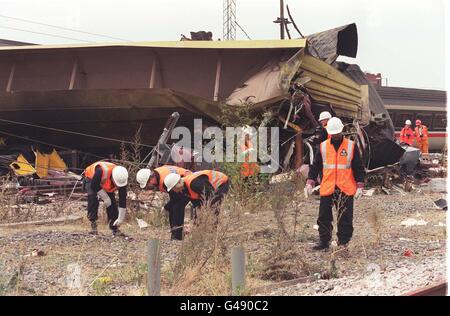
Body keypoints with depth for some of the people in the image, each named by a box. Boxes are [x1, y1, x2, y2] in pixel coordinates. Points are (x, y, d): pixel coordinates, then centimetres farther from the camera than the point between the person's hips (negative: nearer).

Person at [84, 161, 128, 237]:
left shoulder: (122, 180, -29)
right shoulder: (102, 171, -46)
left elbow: (123, 200, -22)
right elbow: (94, 185, -32)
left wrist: (120, 219, -20)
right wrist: (105, 198, -30)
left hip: (107, 185, 4)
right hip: (91, 179, -4)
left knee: (112, 203, -7)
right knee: (93, 198, -28)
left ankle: (115, 229, 1)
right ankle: (93, 224, -23)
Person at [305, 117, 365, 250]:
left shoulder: (351, 146, 1)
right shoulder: (323, 146, 6)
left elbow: (359, 168, 3)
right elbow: (315, 166, 10)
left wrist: (360, 186, -4)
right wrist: (310, 183, 1)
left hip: (346, 189, -2)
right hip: (327, 189, 2)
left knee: (345, 219, 2)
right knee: (324, 217, 5)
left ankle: (343, 243, 12)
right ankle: (324, 241, 17)